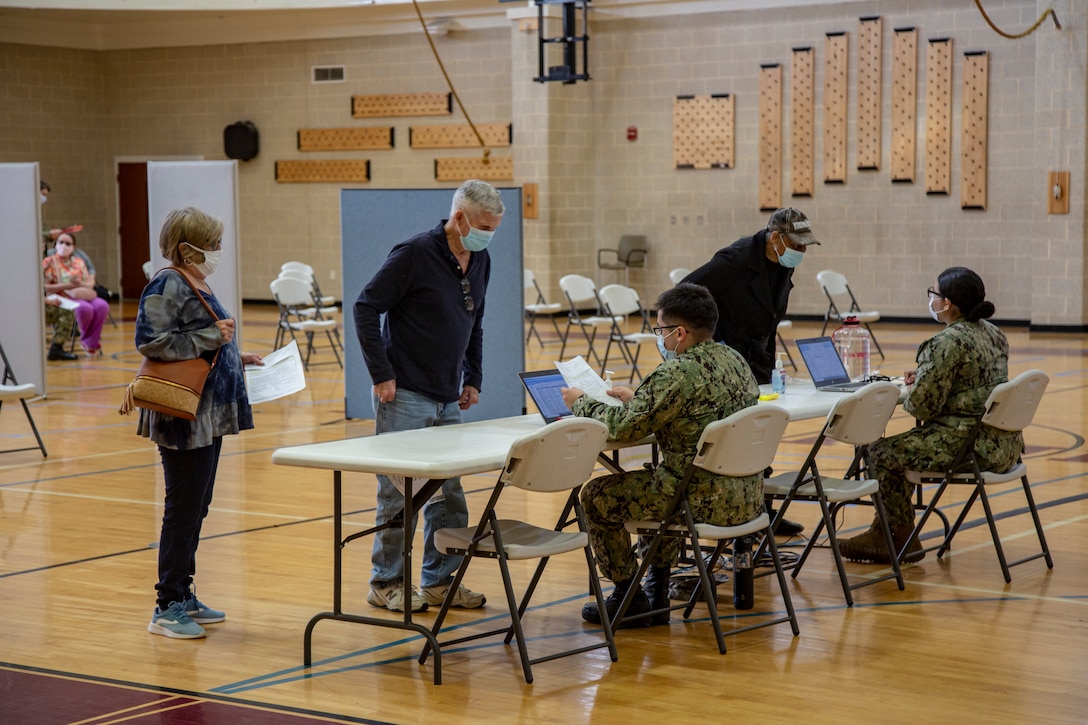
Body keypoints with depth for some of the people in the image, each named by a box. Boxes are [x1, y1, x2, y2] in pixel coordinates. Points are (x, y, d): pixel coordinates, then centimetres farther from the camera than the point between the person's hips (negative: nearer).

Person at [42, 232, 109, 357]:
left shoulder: (79, 262, 18)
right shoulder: (49, 262, 5)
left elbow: (91, 283, 13)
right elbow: (45, 287, -6)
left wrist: (80, 284, -11)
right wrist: (67, 285, -15)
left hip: (83, 295, 5)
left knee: (102, 306, -28)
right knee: (85, 308, -36)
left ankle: (91, 343, -13)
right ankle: (86, 340, -8)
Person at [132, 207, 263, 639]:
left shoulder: (197, 285, 14)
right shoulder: (167, 287, -14)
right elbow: (149, 341, -24)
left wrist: (235, 356, 14)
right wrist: (211, 337, -22)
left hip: (209, 417, 10)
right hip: (184, 420, -10)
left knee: (196, 508, 15)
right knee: (183, 509, -4)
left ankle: (184, 597, 24)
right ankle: (167, 608, 3)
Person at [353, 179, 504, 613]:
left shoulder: (481, 262, 9)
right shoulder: (414, 255, -14)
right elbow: (366, 308, -13)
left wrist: (473, 378, 13)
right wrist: (381, 374, -15)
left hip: (448, 400, 7)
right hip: (404, 397, -7)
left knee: (448, 493, 10)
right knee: (399, 492, -1)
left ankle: (440, 580, 20)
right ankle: (386, 584, 9)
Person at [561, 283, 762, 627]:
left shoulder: (677, 374, -20)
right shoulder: (734, 360, 8)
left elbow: (623, 428, -16)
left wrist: (581, 403, 2)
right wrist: (638, 399, 23)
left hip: (707, 502, -9)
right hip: (750, 497, 9)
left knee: (598, 496, 6)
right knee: (656, 478, 34)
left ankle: (629, 599, 16)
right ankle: (657, 593, 35)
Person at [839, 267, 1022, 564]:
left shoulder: (948, 343, -19)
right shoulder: (992, 333, 10)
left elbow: (921, 405, -19)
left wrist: (908, 396, 4)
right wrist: (924, 376, 15)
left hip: (969, 444, -10)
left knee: (883, 453, 1)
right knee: (905, 445, 24)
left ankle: (903, 539, 16)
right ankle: (883, 533, 28)